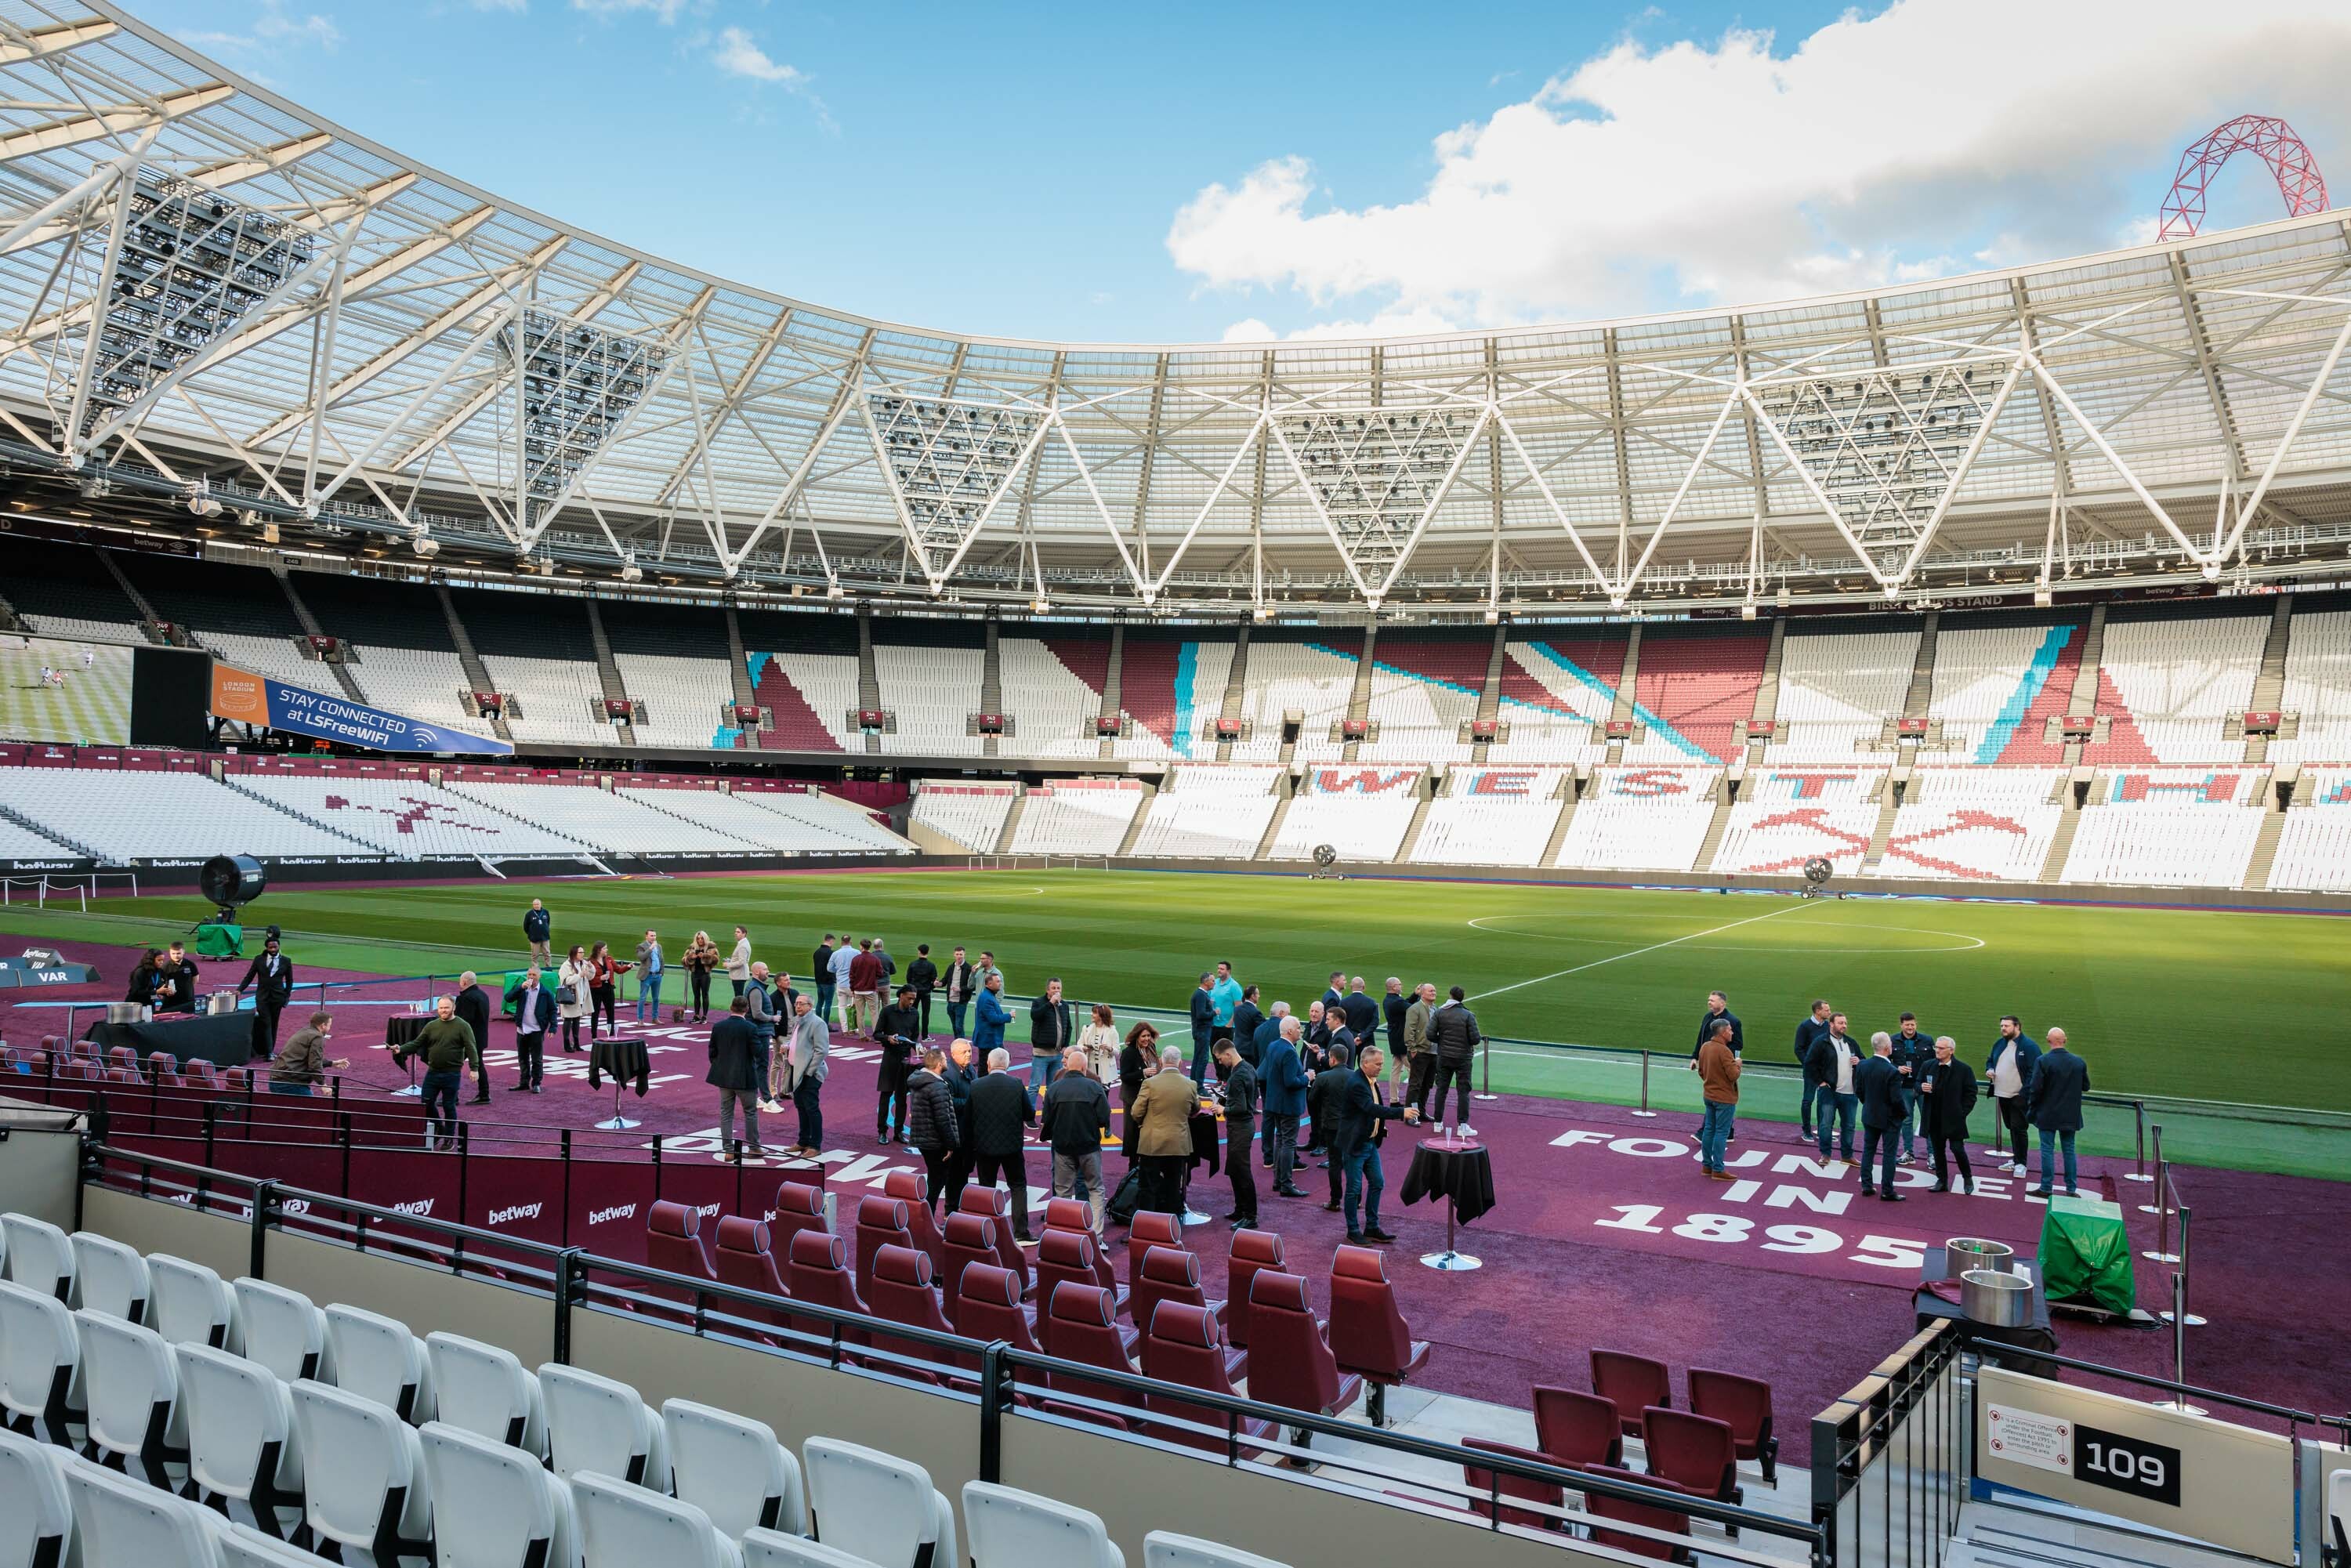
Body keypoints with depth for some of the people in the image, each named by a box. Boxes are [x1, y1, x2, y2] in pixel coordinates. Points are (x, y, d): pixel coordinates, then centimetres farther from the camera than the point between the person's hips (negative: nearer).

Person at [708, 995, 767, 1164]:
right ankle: (754, 1148, 17)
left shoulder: (718, 1027, -2)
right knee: (750, 1112, 10)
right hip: (745, 1077, -4)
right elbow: (757, 1052, -14)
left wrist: (719, 1069, 15)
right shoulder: (749, 1028, -16)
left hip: (723, 1076, 4)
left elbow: (712, 1052, 4)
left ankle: (728, 1150, 11)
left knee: (726, 1113, 10)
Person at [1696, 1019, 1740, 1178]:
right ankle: (1718, 1170, 0)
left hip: (1709, 1096, 8)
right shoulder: (1724, 1051, -22)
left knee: (1709, 1130, 14)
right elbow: (1733, 1075, -21)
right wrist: (1737, 1064, -4)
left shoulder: (1704, 1047, 4)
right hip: (1725, 1098, -8)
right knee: (1721, 1133, -3)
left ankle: (1707, 1165, 20)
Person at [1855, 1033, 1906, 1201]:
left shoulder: (1862, 1066, -7)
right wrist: (1903, 1114, -2)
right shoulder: (1892, 1072, -24)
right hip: (1889, 1118, -5)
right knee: (1889, 1155, 4)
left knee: (1868, 1151, 15)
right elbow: (1897, 1099, -21)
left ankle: (1866, 1186, 20)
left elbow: (1858, 1091, 2)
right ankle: (1887, 1191, 8)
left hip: (1869, 1116, 5)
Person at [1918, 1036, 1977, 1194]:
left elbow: (1971, 1094, -2)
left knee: (1958, 1149, -4)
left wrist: (1962, 1113, -9)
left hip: (1953, 1119, -4)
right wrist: (1922, 1088, -10)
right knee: (1937, 1150, 9)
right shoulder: (1928, 1066, 6)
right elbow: (1917, 1086, 14)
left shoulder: (1964, 1069, -6)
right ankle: (1942, 1181, 20)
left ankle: (1967, 1178, 19)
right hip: (1934, 1118, 4)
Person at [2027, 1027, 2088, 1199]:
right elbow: (2086, 1087, 5)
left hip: (2048, 1114, -4)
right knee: (2069, 1150, 12)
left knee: (2048, 1150, 3)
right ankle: (2071, 1189, 16)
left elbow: (2036, 1088, -17)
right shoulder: (2079, 1062, -3)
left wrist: (2034, 1108, -1)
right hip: (2070, 1116, 4)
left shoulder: (2043, 1061, -16)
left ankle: (2045, 1188, 7)